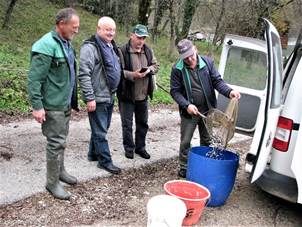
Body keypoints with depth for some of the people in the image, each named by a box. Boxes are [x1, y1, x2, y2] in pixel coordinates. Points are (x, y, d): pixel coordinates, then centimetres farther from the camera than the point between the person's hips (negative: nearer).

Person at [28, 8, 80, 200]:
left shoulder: (67, 43, 10)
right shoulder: (47, 45, -19)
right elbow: (35, 79, -21)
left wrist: (73, 99, 20)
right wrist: (37, 106, -23)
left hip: (66, 104, 9)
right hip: (53, 105, -9)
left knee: (61, 140, 19)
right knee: (56, 143, -2)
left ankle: (60, 171, 35)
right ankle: (52, 182, 11)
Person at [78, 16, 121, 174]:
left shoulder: (111, 46, 13)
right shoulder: (90, 47, -16)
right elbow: (84, 75, -21)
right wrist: (89, 98, -23)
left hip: (109, 96, 9)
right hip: (97, 98, -9)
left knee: (102, 128, 19)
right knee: (100, 131, 1)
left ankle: (93, 154, 34)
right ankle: (105, 161, 12)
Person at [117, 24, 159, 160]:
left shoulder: (148, 50, 7)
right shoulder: (123, 51, -13)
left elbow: (156, 66, 14)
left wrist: (150, 69, -8)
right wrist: (133, 75, -27)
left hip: (143, 95, 6)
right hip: (127, 95, -5)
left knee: (143, 123, 15)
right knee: (127, 123, 5)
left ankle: (140, 147, 31)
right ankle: (129, 148, 22)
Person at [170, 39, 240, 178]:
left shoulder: (207, 62, -6)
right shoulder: (177, 69, -12)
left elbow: (217, 81, -3)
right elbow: (175, 91, -9)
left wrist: (229, 92, -21)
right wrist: (186, 105, -23)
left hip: (207, 110, 3)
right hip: (189, 112, -2)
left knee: (206, 140, 16)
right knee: (185, 142, 6)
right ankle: (184, 168, 22)